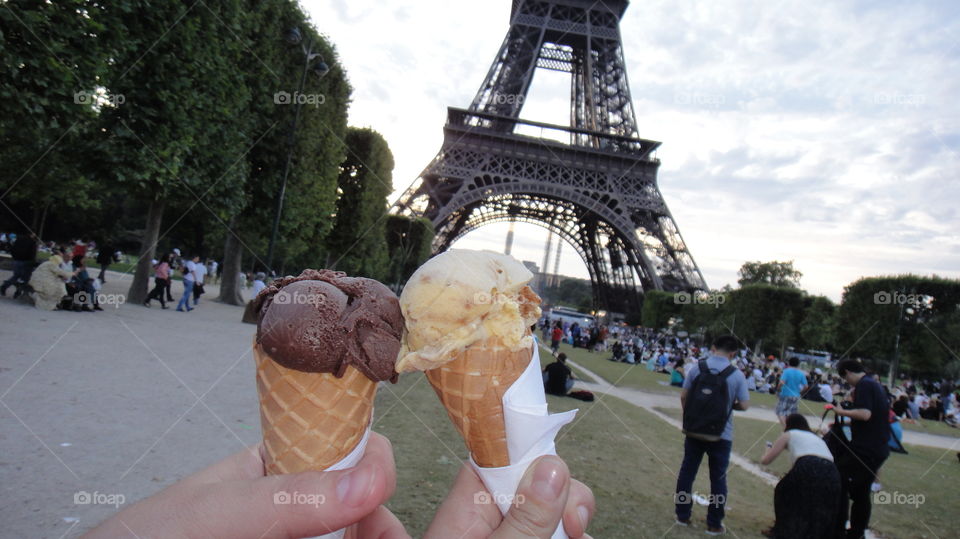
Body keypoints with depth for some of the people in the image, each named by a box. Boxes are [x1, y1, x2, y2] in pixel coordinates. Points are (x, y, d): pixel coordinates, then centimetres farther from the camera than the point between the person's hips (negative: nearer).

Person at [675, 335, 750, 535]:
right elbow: (744, 405, -7)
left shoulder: (696, 368, -6)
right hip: (721, 434, -1)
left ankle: (683, 515, 22)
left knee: (687, 472, 14)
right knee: (718, 479, 12)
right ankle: (714, 524, 18)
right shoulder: (737, 375, -10)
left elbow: (683, 396, -3)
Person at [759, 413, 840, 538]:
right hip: (831, 474, 4)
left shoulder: (789, 434, 24)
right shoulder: (818, 438, 38)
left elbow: (765, 460, 23)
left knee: (783, 493, 22)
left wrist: (768, 451, 47)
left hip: (807, 468, -4)